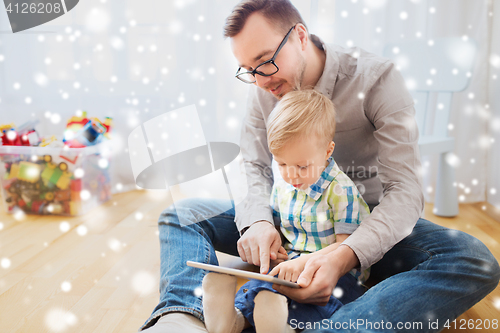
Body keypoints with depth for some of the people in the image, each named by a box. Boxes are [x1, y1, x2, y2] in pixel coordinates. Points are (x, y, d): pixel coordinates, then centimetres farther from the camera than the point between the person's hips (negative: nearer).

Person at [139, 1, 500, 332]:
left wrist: (344, 256, -40)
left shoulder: (377, 78, -18)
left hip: (370, 224, -2)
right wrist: (257, 222, -26)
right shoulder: (263, 90, -3)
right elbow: (255, 168, -2)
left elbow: (405, 189, -23)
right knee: (182, 214, -10)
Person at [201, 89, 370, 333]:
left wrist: (303, 262, -23)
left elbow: (346, 246, -12)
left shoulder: (341, 190, -11)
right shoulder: (282, 186, 9)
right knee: (259, 284, -26)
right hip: (290, 266, 6)